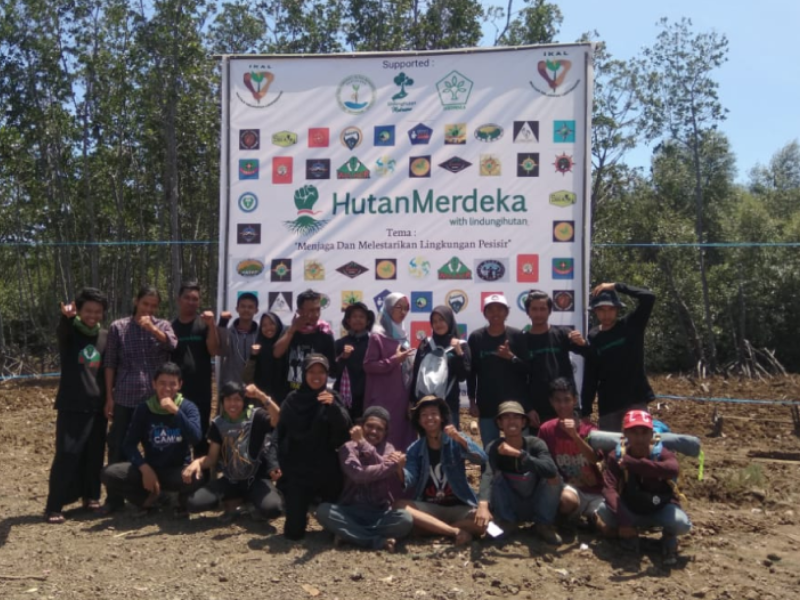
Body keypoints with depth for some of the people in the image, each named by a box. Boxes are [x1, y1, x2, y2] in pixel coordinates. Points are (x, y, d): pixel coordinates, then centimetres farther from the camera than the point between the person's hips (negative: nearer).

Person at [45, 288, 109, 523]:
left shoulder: (106, 336, 8)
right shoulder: (70, 332, -3)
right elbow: (61, 331, -28)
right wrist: (67, 317, -51)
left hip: (97, 406, 4)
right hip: (72, 406, -3)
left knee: (94, 455, 9)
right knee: (67, 455, -5)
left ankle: (91, 496, 23)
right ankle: (54, 506, 3)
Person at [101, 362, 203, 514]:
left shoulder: (188, 407, -6)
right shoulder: (144, 409, -1)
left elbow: (195, 438, -21)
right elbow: (129, 444, -4)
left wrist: (176, 411, -28)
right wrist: (144, 468, -18)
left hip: (178, 469, -2)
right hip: (150, 468, 2)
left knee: (197, 477, -35)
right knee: (109, 473, -20)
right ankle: (150, 500, -1)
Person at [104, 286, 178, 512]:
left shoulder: (162, 325, 7)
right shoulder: (118, 327, 3)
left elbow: (172, 344, -13)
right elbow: (110, 364, 2)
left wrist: (151, 328, -26)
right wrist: (109, 396, -1)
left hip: (156, 397, 1)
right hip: (125, 397, -1)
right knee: (118, 447, 3)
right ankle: (115, 497, 16)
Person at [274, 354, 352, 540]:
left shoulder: (332, 399, -1)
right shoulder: (292, 400, 2)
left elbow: (345, 429, -17)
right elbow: (280, 435, 5)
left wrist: (333, 406, -34)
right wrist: (282, 465, -5)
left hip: (327, 472, 0)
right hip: (297, 472, 0)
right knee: (294, 531, -1)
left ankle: (320, 505, 37)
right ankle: (302, 513, 32)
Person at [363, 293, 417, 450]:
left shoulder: (401, 334, 14)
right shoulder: (378, 336, -9)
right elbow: (368, 366, -14)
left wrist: (413, 364, 7)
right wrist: (393, 360, -19)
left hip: (402, 397, 7)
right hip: (384, 399, -7)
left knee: (403, 437, 8)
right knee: (385, 440, -6)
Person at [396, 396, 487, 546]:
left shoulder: (455, 442, 0)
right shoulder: (414, 449, 6)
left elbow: (482, 459, -17)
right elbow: (410, 481, -8)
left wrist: (461, 439, -33)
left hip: (459, 507, -2)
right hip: (428, 508, 2)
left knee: (482, 521, -31)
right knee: (399, 506, -28)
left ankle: (431, 528, -15)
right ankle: (455, 531, -25)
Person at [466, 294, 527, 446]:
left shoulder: (517, 336, -1)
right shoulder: (476, 337, 2)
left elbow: (527, 369, -2)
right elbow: (471, 372, 4)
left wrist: (512, 358, -19)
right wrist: (472, 401, 2)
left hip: (515, 403, -1)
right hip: (486, 405, 1)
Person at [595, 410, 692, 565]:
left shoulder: (662, 453, -22)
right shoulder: (616, 457, -18)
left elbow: (673, 470, -48)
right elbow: (609, 488, -29)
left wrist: (633, 464, -55)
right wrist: (623, 520, -43)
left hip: (660, 510, -1)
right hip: (630, 510, 1)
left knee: (682, 524, -34)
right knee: (603, 512, -29)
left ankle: (669, 537, 6)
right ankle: (630, 534, 5)